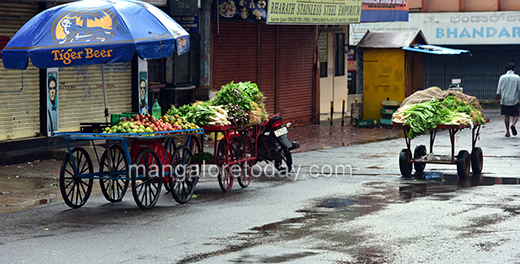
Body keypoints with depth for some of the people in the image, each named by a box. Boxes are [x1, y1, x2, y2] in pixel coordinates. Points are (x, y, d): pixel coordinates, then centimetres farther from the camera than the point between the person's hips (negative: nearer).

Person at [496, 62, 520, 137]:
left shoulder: (502, 77, 0)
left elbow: (499, 90, 3)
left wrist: (498, 99, 13)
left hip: (504, 100, 1)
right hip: (514, 100, -1)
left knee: (506, 116, 8)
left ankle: (507, 132, 8)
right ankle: (513, 124, -21)